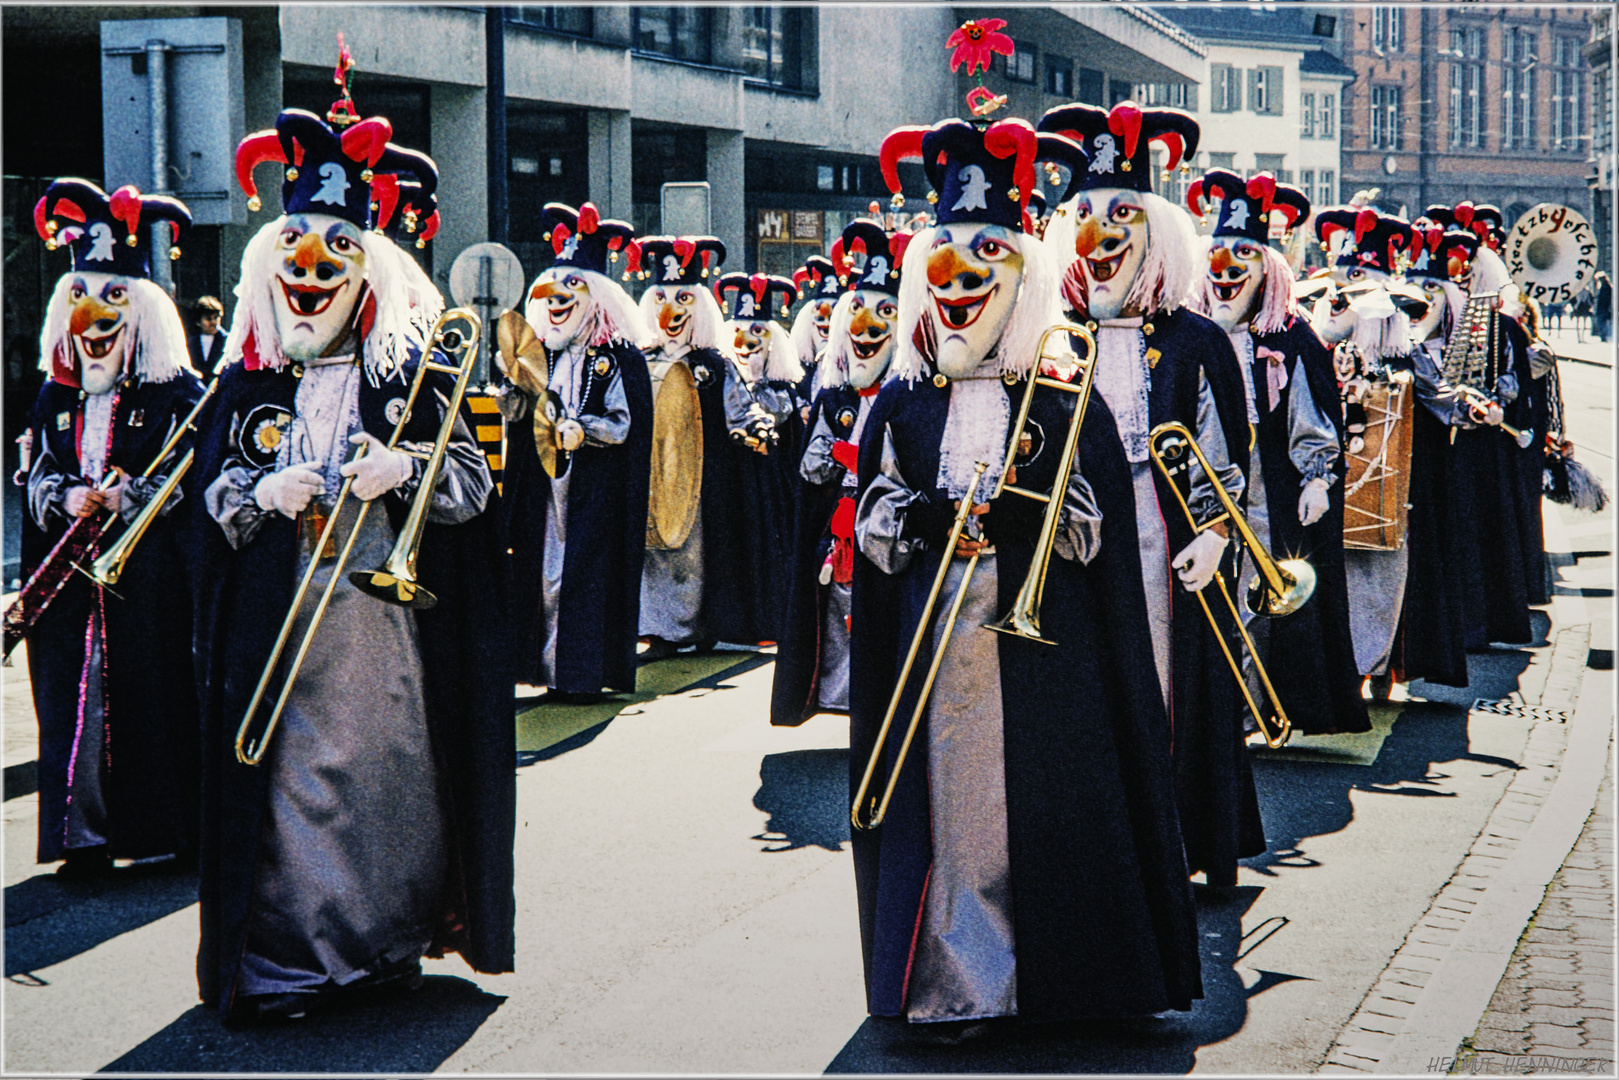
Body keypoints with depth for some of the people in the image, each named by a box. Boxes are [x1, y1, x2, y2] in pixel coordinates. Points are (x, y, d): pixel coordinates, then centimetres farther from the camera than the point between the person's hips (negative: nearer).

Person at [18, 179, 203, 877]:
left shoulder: (177, 398, 1)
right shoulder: (54, 401, 16)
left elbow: (190, 480, -6)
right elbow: (34, 478, 15)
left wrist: (123, 498, -17)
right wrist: (64, 497, -6)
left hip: (148, 576, -4)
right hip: (67, 578, 4)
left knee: (151, 690, -4)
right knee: (73, 693, 1)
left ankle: (169, 829, 6)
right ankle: (85, 834, 7)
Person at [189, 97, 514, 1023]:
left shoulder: (411, 373, 4)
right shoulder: (249, 384, 9)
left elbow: (475, 483, 1)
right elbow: (213, 493, 10)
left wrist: (406, 468, -16)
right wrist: (263, 491, -10)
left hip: (386, 622, -1)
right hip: (281, 626, 1)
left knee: (390, 761, 3)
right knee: (291, 772, -1)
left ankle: (389, 936, 18)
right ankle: (287, 951, 8)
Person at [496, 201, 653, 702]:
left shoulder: (618, 359, -4)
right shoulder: (540, 352, 11)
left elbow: (623, 426, -10)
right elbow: (514, 416, 9)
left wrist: (584, 430, -25)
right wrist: (513, 383, -9)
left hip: (596, 488, -5)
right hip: (545, 485, 5)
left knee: (584, 571, -7)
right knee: (543, 566, 3)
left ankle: (582, 673, -3)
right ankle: (551, 664, 10)